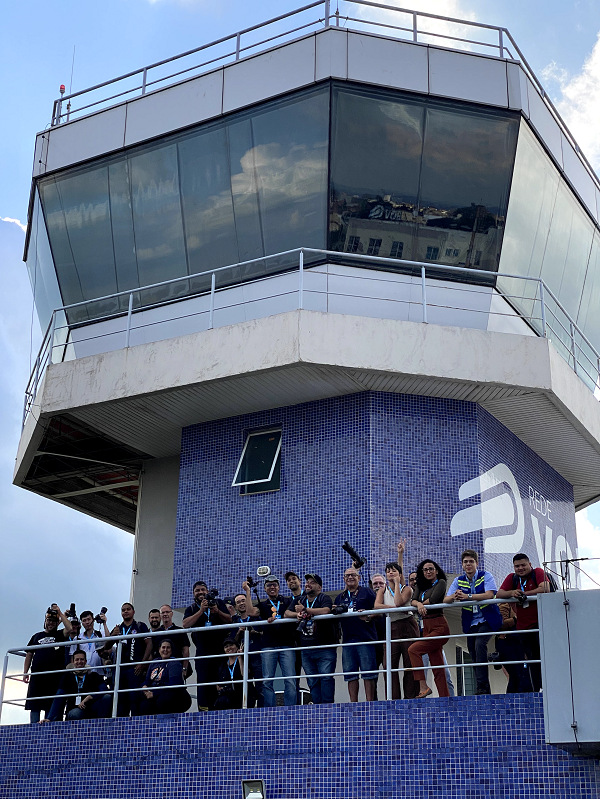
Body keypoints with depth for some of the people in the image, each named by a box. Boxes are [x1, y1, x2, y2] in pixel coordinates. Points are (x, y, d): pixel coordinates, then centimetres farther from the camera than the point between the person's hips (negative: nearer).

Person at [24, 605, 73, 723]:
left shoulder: (59, 635, 12)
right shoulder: (36, 636, 20)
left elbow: (69, 629, -10)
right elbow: (29, 655, 19)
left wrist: (60, 613, -5)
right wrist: (25, 672, 10)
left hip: (54, 677, -2)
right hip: (37, 675, 2)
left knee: (50, 706, -1)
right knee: (34, 705, -2)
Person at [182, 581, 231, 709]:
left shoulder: (218, 603, 14)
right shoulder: (191, 609, 14)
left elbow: (230, 620, 4)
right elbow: (185, 624, -5)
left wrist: (217, 612, -13)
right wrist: (201, 610, -11)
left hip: (221, 648, 0)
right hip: (203, 650, 0)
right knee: (204, 681, -7)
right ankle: (204, 709, -7)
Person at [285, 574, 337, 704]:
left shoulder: (324, 598, -3)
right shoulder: (300, 599, 17)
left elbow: (325, 611, -23)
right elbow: (287, 613, 14)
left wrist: (305, 609, -14)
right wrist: (296, 614, -9)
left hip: (325, 648, -6)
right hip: (306, 648, 6)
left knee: (326, 677, -11)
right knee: (312, 681, 5)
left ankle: (327, 704, -9)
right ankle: (317, 705, 8)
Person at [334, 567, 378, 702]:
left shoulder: (367, 592, 7)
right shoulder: (340, 597, 22)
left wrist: (368, 617, -18)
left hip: (365, 638, -5)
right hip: (347, 639, 5)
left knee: (368, 673, -5)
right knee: (350, 674, 5)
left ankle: (369, 703, -2)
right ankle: (353, 704, 10)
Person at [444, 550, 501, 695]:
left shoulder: (485, 576, -4)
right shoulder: (458, 580, 7)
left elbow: (490, 594, -21)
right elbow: (446, 599, -1)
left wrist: (467, 596, -31)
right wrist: (454, 597, -26)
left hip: (487, 620, -5)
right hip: (470, 622, 5)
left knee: (479, 644, -27)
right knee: (474, 656, 4)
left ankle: (483, 685, -25)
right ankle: (484, 690, 14)